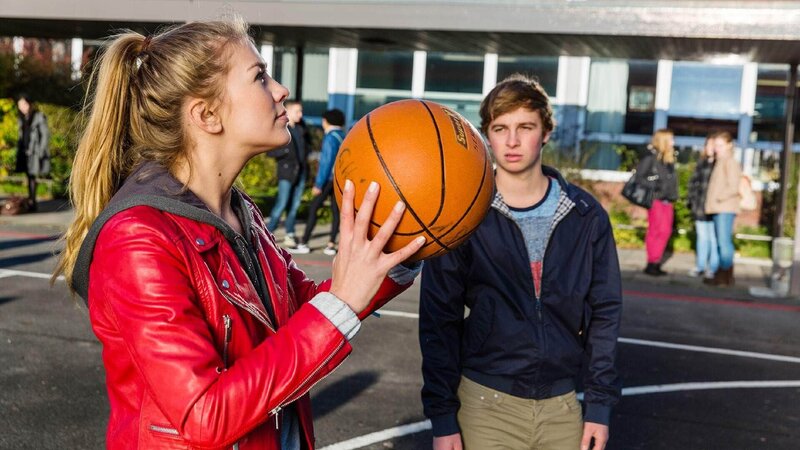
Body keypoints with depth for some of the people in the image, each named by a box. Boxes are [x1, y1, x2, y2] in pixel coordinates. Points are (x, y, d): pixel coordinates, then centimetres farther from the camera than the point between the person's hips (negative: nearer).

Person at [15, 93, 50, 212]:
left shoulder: (39, 116, -5)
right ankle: (31, 202, 12)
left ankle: (32, 202, -8)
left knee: (32, 176, -10)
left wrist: (40, 152, -12)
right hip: (25, 152, 6)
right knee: (28, 176, 6)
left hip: (35, 152, -6)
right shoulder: (21, 119, 14)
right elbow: (21, 136, 20)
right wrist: (19, 151, 14)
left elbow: (45, 135, -7)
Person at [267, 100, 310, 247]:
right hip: (287, 171, -6)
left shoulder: (301, 127, 11)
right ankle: (269, 232, 1)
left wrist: (305, 157, 9)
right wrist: (287, 150, -18)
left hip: (301, 171, 6)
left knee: (295, 204, 7)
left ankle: (290, 234, 14)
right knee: (282, 203, -9)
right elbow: (270, 151, -12)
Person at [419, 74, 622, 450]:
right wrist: (442, 414, -7)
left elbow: (605, 311, 4)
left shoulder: (586, 216, -1)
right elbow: (439, 320, -5)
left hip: (562, 404, 2)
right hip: (487, 404, -2)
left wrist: (600, 403, 1)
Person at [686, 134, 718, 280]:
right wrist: (691, 200, 10)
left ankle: (713, 267, 10)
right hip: (700, 207, 5)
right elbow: (693, 182, 16)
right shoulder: (701, 163, 10)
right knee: (702, 237, 14)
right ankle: (700, 266, 23)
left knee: (714, 239, 2)